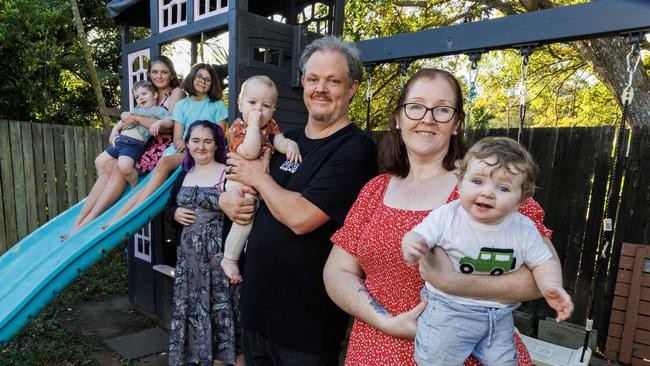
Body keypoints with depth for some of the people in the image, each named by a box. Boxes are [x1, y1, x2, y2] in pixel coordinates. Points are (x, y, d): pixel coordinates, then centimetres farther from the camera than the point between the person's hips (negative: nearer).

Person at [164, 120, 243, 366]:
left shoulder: (227, 174, -9)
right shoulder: (183, 175, 10)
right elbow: (168, 209, 18)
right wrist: (175, 214, -2)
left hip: (218, 255, -5)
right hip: (188, 256, 6)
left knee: (218, 309, 2)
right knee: (190, 308, 14)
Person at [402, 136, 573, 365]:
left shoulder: (524, 229, -7)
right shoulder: (446, 216, -16)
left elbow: (543, 262, 2)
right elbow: (419, 235, -11)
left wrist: (551, 286, -18)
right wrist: (412, 243, -36)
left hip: (499, 315, 3)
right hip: (448, 308, -3)